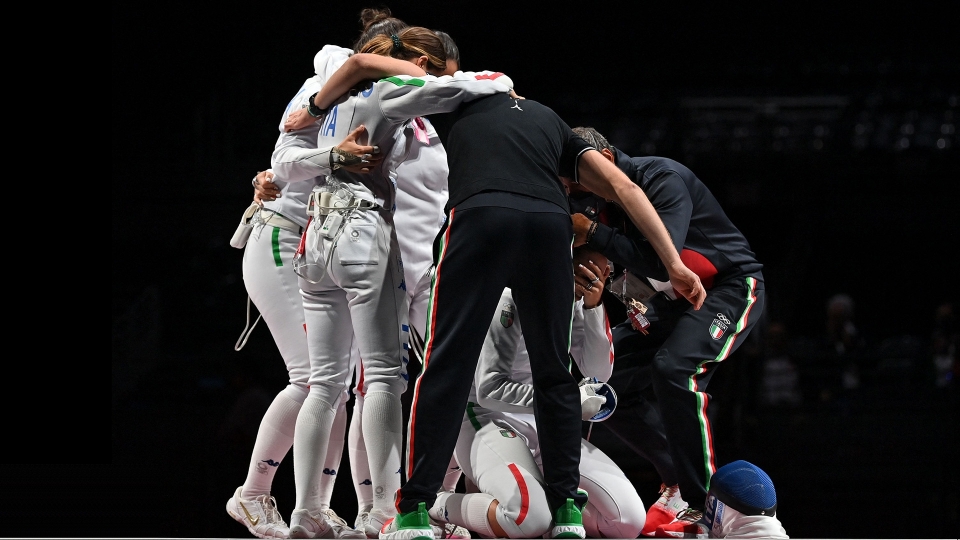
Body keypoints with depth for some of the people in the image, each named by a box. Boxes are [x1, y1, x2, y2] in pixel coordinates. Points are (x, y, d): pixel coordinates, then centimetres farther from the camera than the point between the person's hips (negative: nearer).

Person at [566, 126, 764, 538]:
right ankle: (676, 476, 10)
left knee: (674, 368, -31)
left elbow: (661, 261, -35)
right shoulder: (602, 198, 1)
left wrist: (593, 233, -30)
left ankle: (700, 507, -25)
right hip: (672, 299, 9)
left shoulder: (662, 180, -24)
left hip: (730, 288, -9)